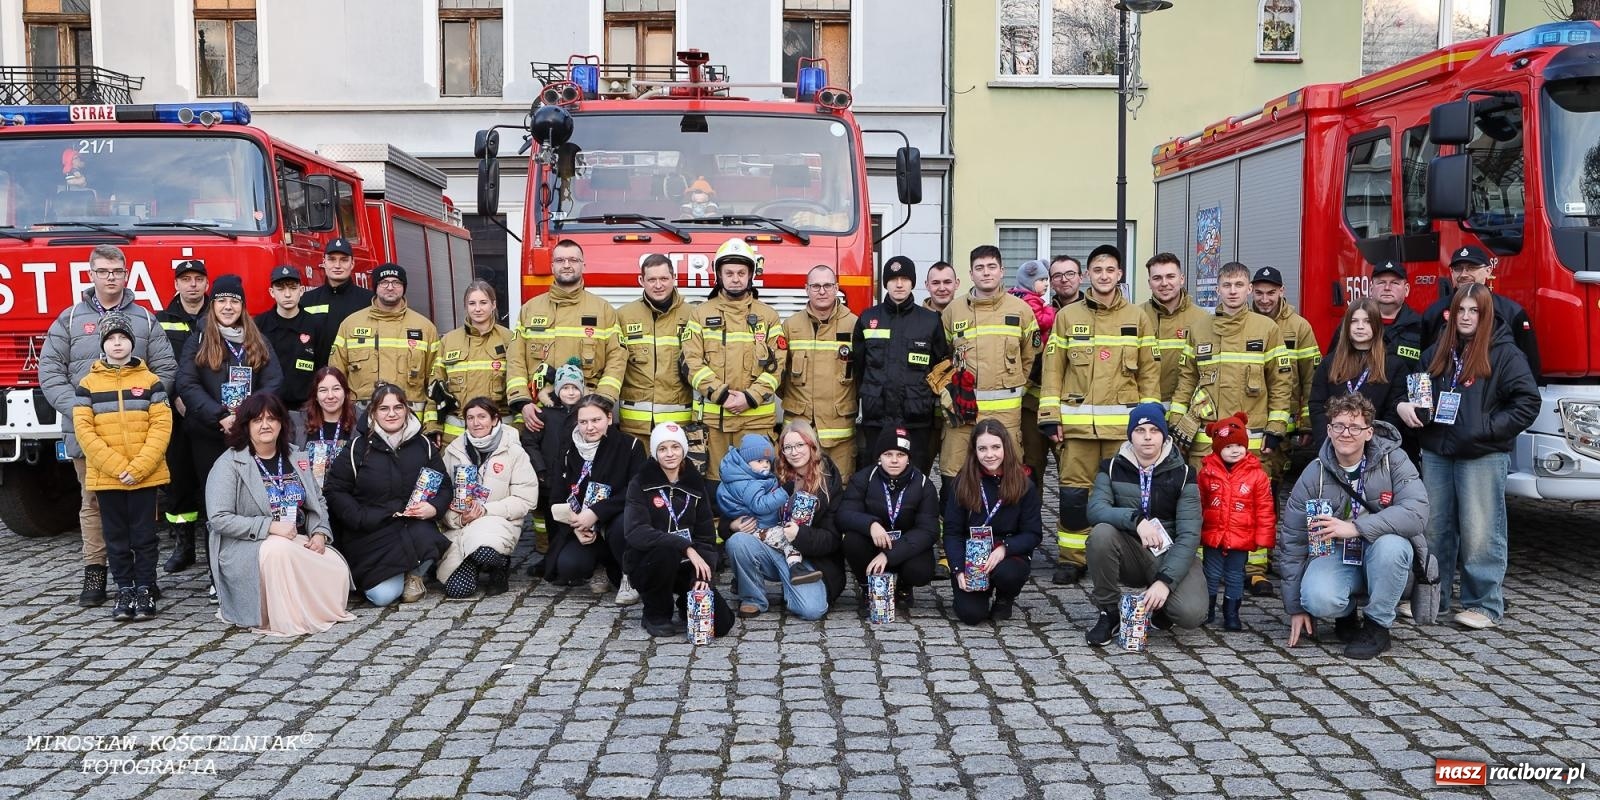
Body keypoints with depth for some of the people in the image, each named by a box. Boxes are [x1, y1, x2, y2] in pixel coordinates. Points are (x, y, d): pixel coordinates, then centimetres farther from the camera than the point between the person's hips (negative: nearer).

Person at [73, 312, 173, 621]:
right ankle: (124, 591, 17)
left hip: (145, 476, -1)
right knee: (117, 538, 8)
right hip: (105, 477, 1)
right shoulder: (88, 384, 4)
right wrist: (116, 467, -13)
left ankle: (145, 591, 12)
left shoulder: (150, 381, 3)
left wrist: (138, 467, -13)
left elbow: (161, 425, -3)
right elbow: (83, 429, -3)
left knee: (144, 536, 4)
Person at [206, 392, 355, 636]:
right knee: (279, 551, -39)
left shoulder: (296, 457, 14)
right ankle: (284, 619, -23)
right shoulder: (229, 463, -5)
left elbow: (318, 502, 18)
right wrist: (270, 527, -22)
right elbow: (218, 518, -13)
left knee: (336, 568, -24)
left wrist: (320, 533, -4)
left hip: (298, 542, 5)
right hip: (247, 548, -5)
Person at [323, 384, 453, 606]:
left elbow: (445, 486, 12)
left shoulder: (423, 446, 8)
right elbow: (334, 490, 0)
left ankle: (414, 574, 1)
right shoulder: (358, 448, 1)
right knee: (383, 596, -21)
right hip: (370, 532, -2)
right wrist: (361, 519, -14)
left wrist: (434, 508, -10)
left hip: (414, 525, 2)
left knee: (427, 538, -35)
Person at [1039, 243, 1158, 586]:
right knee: (1074, 491, 0)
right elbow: (1053, 368, 5)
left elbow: (1149, 372, 8)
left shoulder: (1138, 318, 8)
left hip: (1123, 423, 1)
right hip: (1076, 422, 0)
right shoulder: (1067, 316, 7)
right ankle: (1071, 559, 11)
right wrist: (1050, 415, -2)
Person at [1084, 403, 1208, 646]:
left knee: (1191, 613, -28)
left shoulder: (1183, 474, -6)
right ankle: (1110, 612, -11)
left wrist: (1165, 580, -27)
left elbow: (1189, 535, -14)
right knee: (1101, 533, -32)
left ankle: (1160, 607, 10)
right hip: (1129, 553, 1)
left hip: (1170, 555, -1)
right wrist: (1135, 519, -39)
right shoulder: (1112, 468, -3)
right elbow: (1095, 510, -20)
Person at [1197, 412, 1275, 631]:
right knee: (1211, 575, 10)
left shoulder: (1257, 474, -5)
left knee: (1235, 577, 10)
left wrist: (1263, 537, -5)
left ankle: (1231, 615, 20)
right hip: (1213, 536, 1)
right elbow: (1199, 504, 6)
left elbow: (1265, 509, -3)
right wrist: (1195, 532, 9)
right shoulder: (1207, 471, -2)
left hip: (1241, 538, -1)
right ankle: (1206, 611, 23)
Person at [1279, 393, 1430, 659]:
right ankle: (1347, 614, 9)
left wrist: (1355, 528, -35)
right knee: (1319, 599, -31)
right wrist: (1296, 607, -2)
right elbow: (1292, 540, -2)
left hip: (1383, 558, 0)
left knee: (1389, 544, -36)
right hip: (1335, 553, 0)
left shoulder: (1393, 460, -9)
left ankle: (1377, 626, -13)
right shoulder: (1314, 475, -6)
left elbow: (1416, 512, -27)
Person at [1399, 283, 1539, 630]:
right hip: (1436, 454, 5)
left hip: (1483, 457, -5)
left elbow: (1527, 404, -9)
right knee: (1434, 529, 11)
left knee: (1480, 533, -4)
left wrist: (1486, 429, -16)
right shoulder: (1437, 352, 13)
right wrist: (1404, 405, 1)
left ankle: (1484, 604, 6)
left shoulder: (1505, 354, -3)